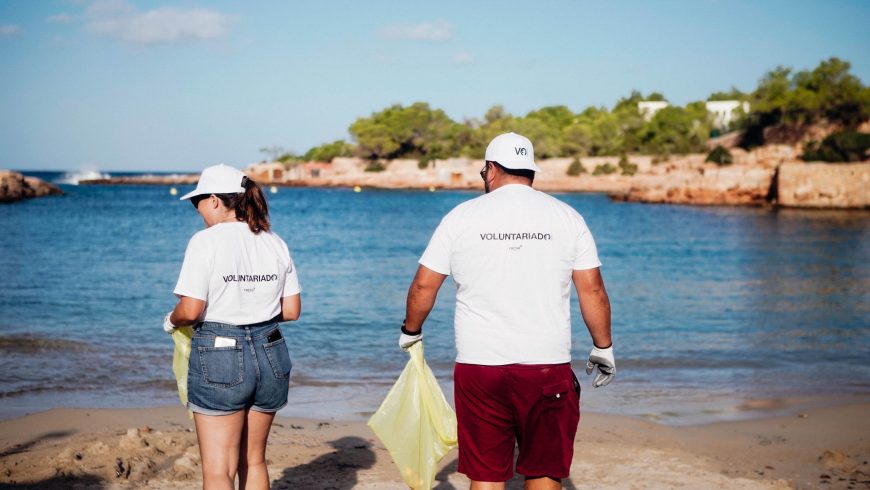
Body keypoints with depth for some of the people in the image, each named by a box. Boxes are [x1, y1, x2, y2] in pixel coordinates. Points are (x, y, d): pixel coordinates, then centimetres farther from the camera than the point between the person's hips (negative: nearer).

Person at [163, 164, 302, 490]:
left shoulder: (206, 241, -11)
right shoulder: (275, 243, 6)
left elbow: (191, 310, -16)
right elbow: (292, 310, 7)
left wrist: (171, 321, 5)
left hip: (219, 356, -6)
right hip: (271, 356, 6)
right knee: (254, 461, 19)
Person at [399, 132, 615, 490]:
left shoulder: (461, 217, 3)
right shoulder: (567, 217, 4)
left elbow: (423, 286, 5)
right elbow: (593, 291, 2)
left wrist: (411, 331, 23)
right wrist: (603, 348, 14)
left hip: (478, 366, 0)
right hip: (547, 367, 0)